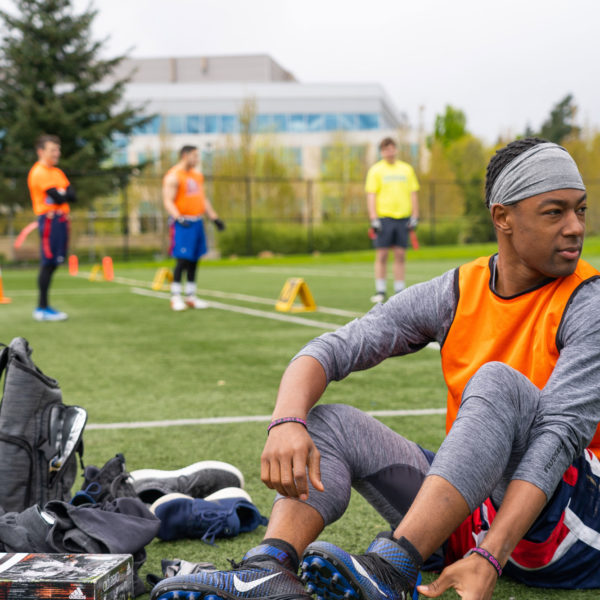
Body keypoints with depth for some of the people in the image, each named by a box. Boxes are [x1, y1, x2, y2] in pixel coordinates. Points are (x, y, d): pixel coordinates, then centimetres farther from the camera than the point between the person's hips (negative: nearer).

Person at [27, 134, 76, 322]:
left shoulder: (57, 172, 20)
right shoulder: (39, 172, -8)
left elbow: (72, 196, 9)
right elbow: (56, 197, -16)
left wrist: (61, 195, -7)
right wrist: (65, 194, 2)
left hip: (61, 219, 9)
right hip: (49, 219, -9)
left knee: (53, 264, 8)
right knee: (48, 263, -10)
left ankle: (44, 306, 13)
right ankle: (42, 309, -8)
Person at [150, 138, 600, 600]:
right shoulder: (454, 293, 1)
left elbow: (561, 430, -24)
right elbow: (330, 350, -6)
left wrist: (490, 557, -36)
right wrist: (287, 422, -28)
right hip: (466, 514, 5)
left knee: (498, 382, -29)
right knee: (332, 423, -8)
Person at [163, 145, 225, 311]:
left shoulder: (198, 175, 16)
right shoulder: (173, 177, -10)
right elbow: (168, 201, -17)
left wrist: (215, 218, 18)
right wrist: (179, 218, -31)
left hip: (197, 222, 8)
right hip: (182, 223, -8)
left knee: (194, 261, 8)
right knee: (182, 260, -11)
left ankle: (190, 297, 14)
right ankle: (175, 297, -4)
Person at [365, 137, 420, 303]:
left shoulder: (407, 169, 13)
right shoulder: (376, 170, 4)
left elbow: (413, 193, 13)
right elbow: (371, 195, -1)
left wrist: (415, 216, 5)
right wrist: (374, 219, -10)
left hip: (403, 218, 3)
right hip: (383, 217, -2)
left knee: (400, 255, 3)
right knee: (381, 255, -2)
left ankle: (400, 291, 8)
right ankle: (381, 291, 3)